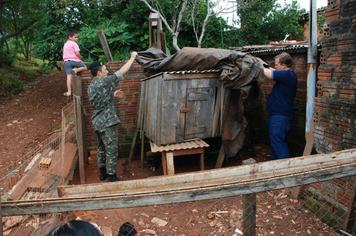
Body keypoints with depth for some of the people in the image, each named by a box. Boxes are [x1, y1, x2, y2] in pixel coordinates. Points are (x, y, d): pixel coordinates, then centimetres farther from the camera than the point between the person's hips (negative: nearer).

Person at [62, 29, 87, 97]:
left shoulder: (65, 44, 20)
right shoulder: (74, 44, -4)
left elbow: (64, 55, 22)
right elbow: (77, 53, -14)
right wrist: (81, 59, 0)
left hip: (66, 61, 6)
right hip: (74, 60, -6)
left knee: (69, 76, 0)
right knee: (84, 67, 17)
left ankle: (69, 92, -7)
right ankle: (76, 70, -15)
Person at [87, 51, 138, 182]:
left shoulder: (91, 87, 11)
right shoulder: (105, 82, -15)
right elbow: (122, 71, -10)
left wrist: (113, 95, 17)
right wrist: (132, 57, 1)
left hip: (97, 123, 9)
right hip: (107, 123, -9)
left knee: (102, 148, 20)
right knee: (111, 151, -1)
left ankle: (102, 172, 32)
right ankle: (112, 177, 7)